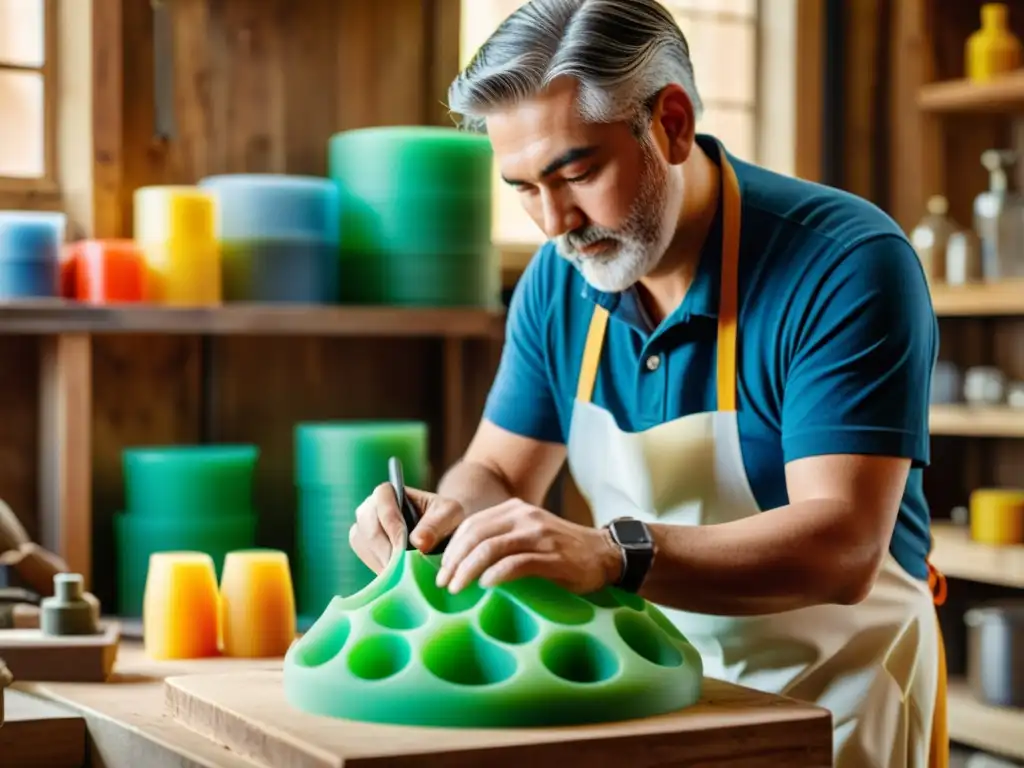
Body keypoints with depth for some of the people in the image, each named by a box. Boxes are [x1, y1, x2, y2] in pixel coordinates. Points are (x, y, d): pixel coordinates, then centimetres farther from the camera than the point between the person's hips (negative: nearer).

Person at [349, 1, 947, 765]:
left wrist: (612, 554, -41)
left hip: (834, 698, -5)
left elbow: (841, 548, -27)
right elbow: (497, 472, 8)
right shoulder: (559, 281, 0)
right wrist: (447, 515, -16)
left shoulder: (848, 264, -19)